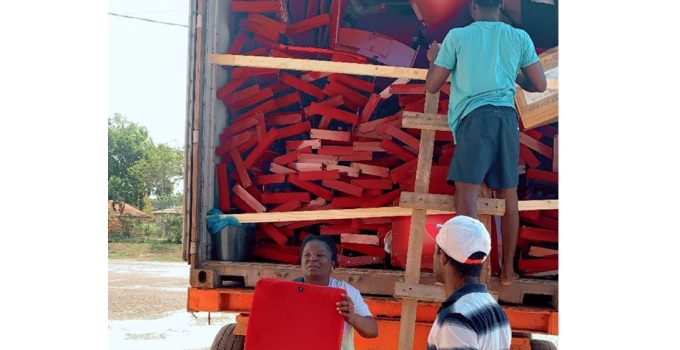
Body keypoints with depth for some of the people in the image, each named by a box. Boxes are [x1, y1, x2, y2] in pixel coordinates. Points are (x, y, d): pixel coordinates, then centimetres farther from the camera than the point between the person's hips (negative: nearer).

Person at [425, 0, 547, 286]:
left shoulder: (457, 36, 7)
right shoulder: (519, 37, 13)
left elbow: (432, 86, 12)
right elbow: (540, 85, 16)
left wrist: (434, 59, 31)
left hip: (474, 116, -3)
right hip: (507, 116, 4)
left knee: (466, 190, -11)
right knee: (508, 194, 11)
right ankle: (508, 269, 18)